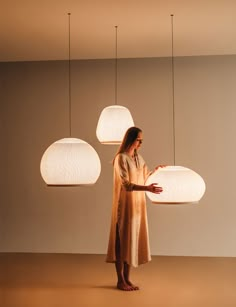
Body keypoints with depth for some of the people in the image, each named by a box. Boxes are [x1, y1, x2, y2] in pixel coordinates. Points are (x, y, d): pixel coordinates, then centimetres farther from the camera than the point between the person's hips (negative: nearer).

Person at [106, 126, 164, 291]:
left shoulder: (138, 157, 9)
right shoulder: (121, 158, -14)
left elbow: (145, 176, 22)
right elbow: (126, 184, -21)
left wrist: (156, 170, 6)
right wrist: (147, 188, -33)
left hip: (138, 204, 7)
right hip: (125, 204, -7)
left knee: (133, 239, 10)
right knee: (122, 240, 1)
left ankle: (127, 278, 19)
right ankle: (120, 280, 11)